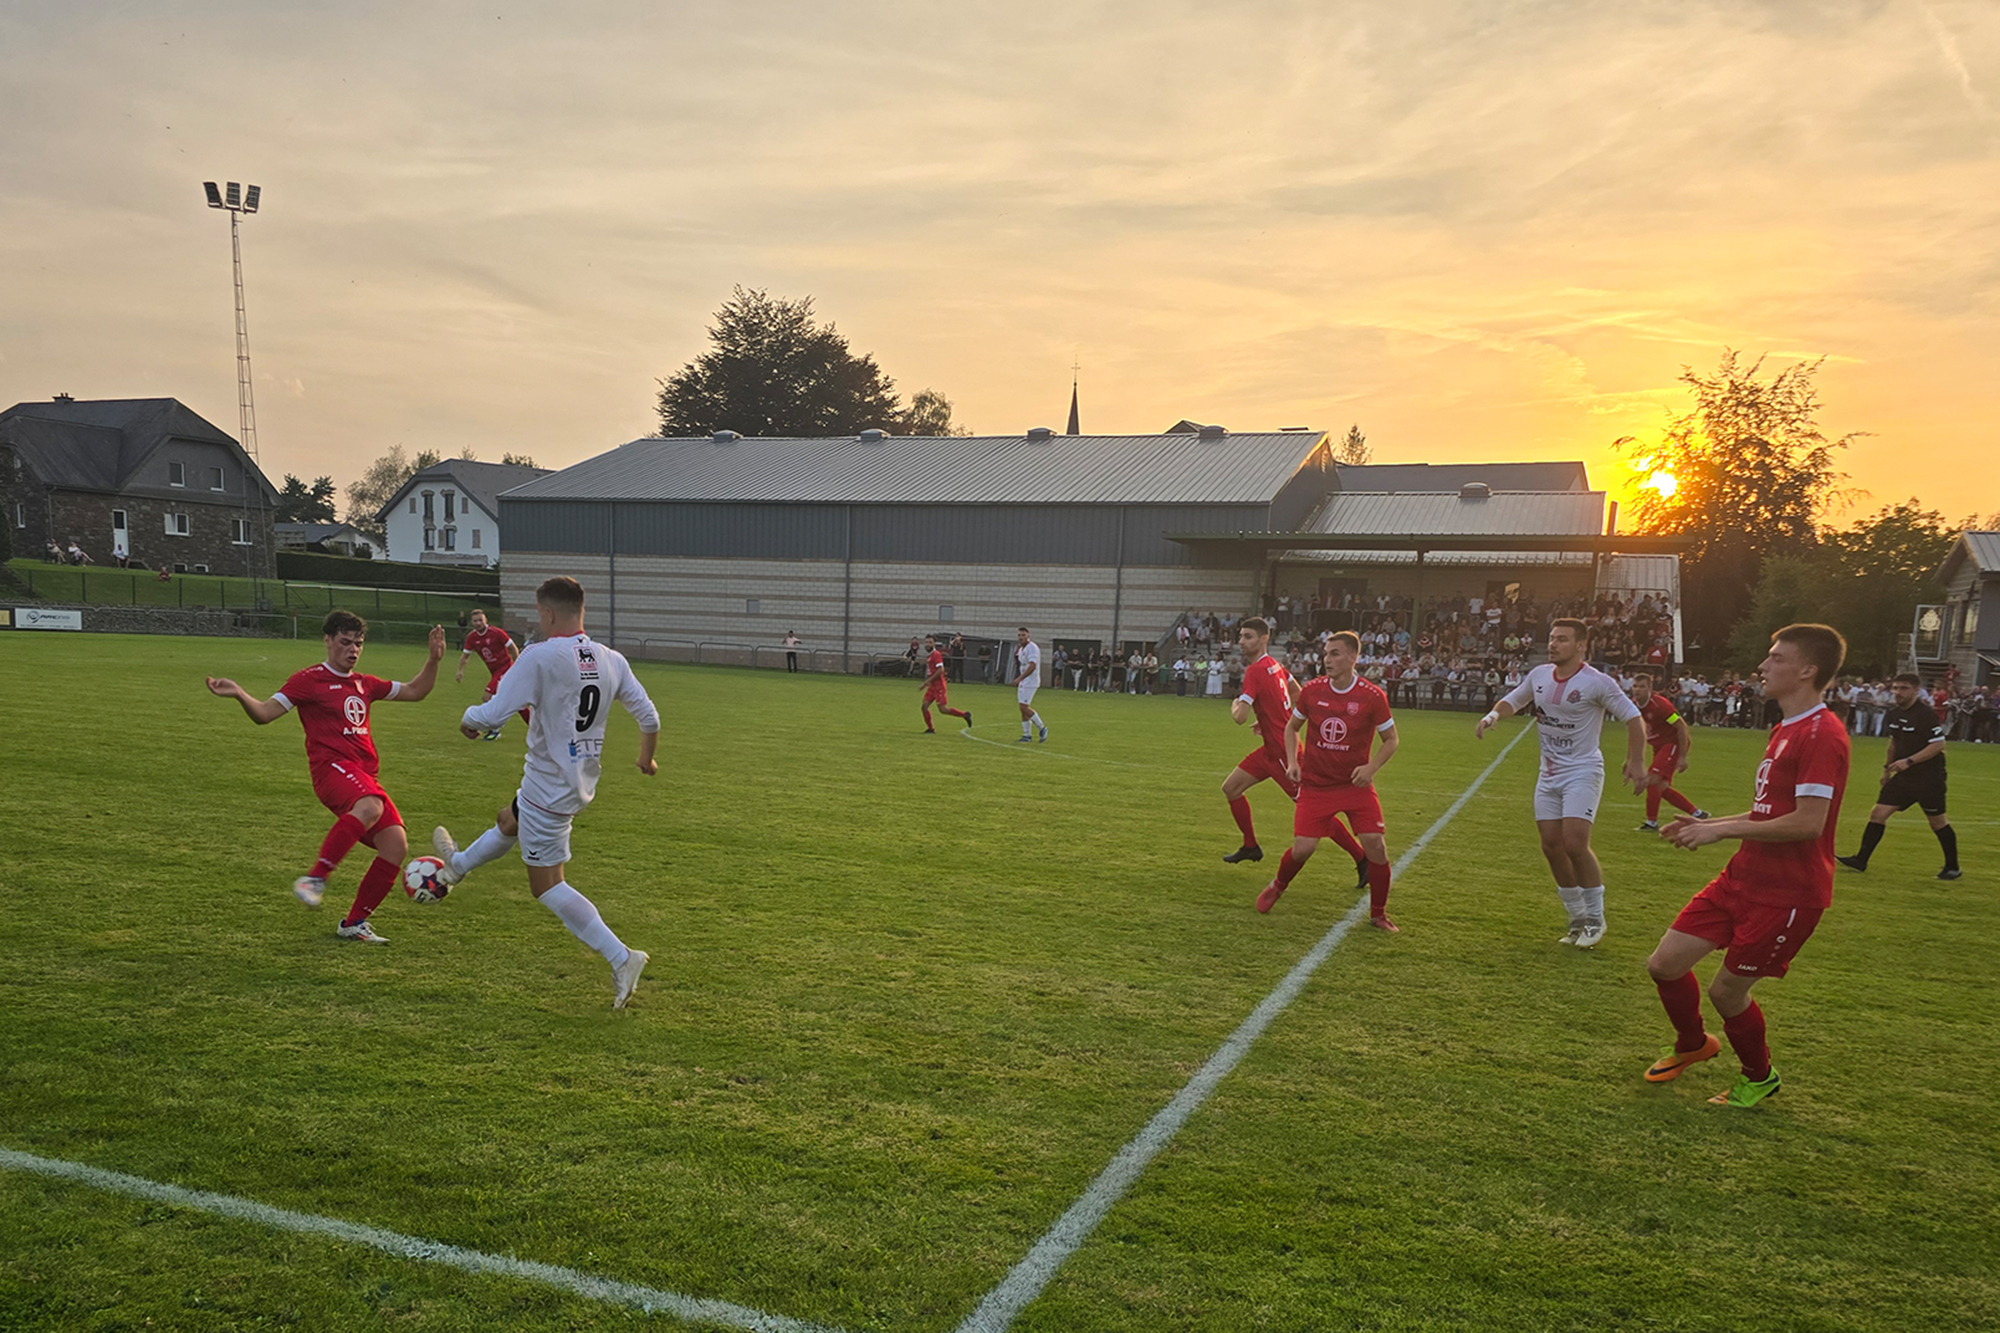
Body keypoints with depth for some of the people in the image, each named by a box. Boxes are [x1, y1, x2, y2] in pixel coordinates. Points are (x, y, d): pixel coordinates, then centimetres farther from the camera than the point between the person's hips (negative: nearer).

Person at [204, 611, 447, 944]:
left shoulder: (364, 684, 24)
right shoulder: (309, 680, 6)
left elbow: (415, 692, 31)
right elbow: (264, 713, 0)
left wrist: (434, 660, 19)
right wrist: (239, 694, -19)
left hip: (366, 775, 7)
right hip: (332, 766, -7)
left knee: (396, 844, -8)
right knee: (369, 807, -39)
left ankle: (354, 924, 4)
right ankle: (314, 879, -30)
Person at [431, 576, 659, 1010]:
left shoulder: (540, 656, -21)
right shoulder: (612, 660, -2)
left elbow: (492, 715, -22)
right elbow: (649, 717, 1)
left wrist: (467, 721, 3)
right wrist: (647, 759, 21)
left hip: (548, 787, -8)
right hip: (583, 782, 8)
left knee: (547, 884, 1)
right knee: (509, 820, 33)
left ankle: (621, 957, -7)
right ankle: (457, 865, 62)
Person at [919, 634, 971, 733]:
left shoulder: (936, 655, -14)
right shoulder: (928, 655, 14)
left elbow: (940, 670, -22)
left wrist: (928, 680, -20)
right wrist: (927, 682, 18)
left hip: (938, 686, -9)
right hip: (932, 686, 9)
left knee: (943, 709, -7)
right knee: (924, 706, 1)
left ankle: (964, 715, 8)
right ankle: (930, 729, 10)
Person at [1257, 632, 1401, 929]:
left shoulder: (1372, 696, -10)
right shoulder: (1311, 690, -4)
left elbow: (1391, 740, 2)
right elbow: (1292, 727, 13)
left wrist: (1371, 767, -14)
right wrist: (1292, 762, -1)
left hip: (1356, 784, -1)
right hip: (1316, 785, 1)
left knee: (1376, 845, -11)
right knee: (1303, 848, -8)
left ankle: (1378, 914, 10)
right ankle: (1277, 886, 25)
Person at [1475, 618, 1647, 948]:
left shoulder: (1597, 682, -13)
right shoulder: (1539, 675, 4)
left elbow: (1633, 718, -7)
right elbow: (1512, 701, 20)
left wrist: (1636, 762, -15)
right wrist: (1492, 715, -1)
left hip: (1583, 773, -6)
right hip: (1549, 773, 6)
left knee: (1575, 844, -16)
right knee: (1551, 845, 4)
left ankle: (1595, 919, 3)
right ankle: (1578, 918, 20)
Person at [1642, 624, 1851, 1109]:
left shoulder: (1822, 735, -19)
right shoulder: (1785, 730, 14)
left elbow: (1807, 822, -25)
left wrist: (1722, 829, -19)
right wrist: (1708, 824, 12)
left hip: (1787, 894, -9)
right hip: (1745, 878, 9)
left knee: (1726, 991, 1)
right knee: (1664, 963, 7)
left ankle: (1759, 1077, 29)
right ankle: (1693, 1044, 35)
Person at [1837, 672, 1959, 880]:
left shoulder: (1926, 714, -16)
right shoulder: (1893, 715, 6)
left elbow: (1938, 745, -19)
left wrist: (1908, 761, -23)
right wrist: (1888, 767, 21)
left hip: (1928, 777, -7)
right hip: (1903, 776, 7)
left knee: (1937, 822, 6)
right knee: (1878, 813, -2)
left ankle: (1952, 867, 23)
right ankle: (1861, 860, 0)